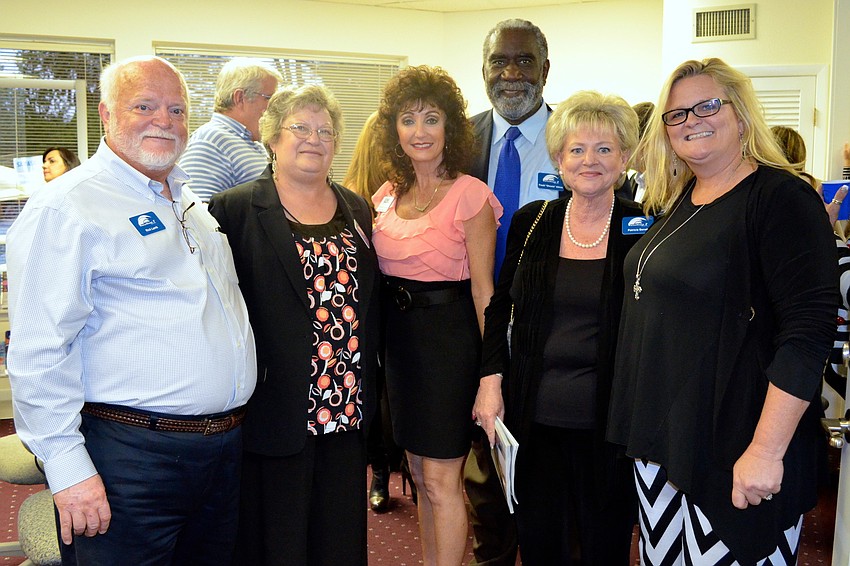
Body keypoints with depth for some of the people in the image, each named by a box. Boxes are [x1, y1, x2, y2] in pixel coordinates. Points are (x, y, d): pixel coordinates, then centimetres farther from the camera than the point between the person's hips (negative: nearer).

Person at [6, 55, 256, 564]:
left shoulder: (190, 201, 15)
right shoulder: (65, 208, -11)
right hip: (131, 457, -7)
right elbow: (40, 353, -17)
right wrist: (68, 467, -19)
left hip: (225, 446, 8)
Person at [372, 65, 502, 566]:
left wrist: (491, 369, -13)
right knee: (421, 473, 17)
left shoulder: (470, 195, -11)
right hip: (397, 334, 7)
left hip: (449, 336, -6)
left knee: (441, 479, -1)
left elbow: (482, 288, -11)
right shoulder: (388, 195, 8)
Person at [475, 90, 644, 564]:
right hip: (536, 417, 2)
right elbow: (500, 307, 11)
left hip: (608, 422, -2)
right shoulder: (530, 223, 4)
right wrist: (491, 380, 1)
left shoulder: (642, 229, -3)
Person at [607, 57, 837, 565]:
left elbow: (808, 333, -20)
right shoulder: (679, 199, 11)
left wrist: (766, 451, -24)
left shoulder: (782, 198, -13)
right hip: (659, 437, 8)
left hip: (730, 455, -7)